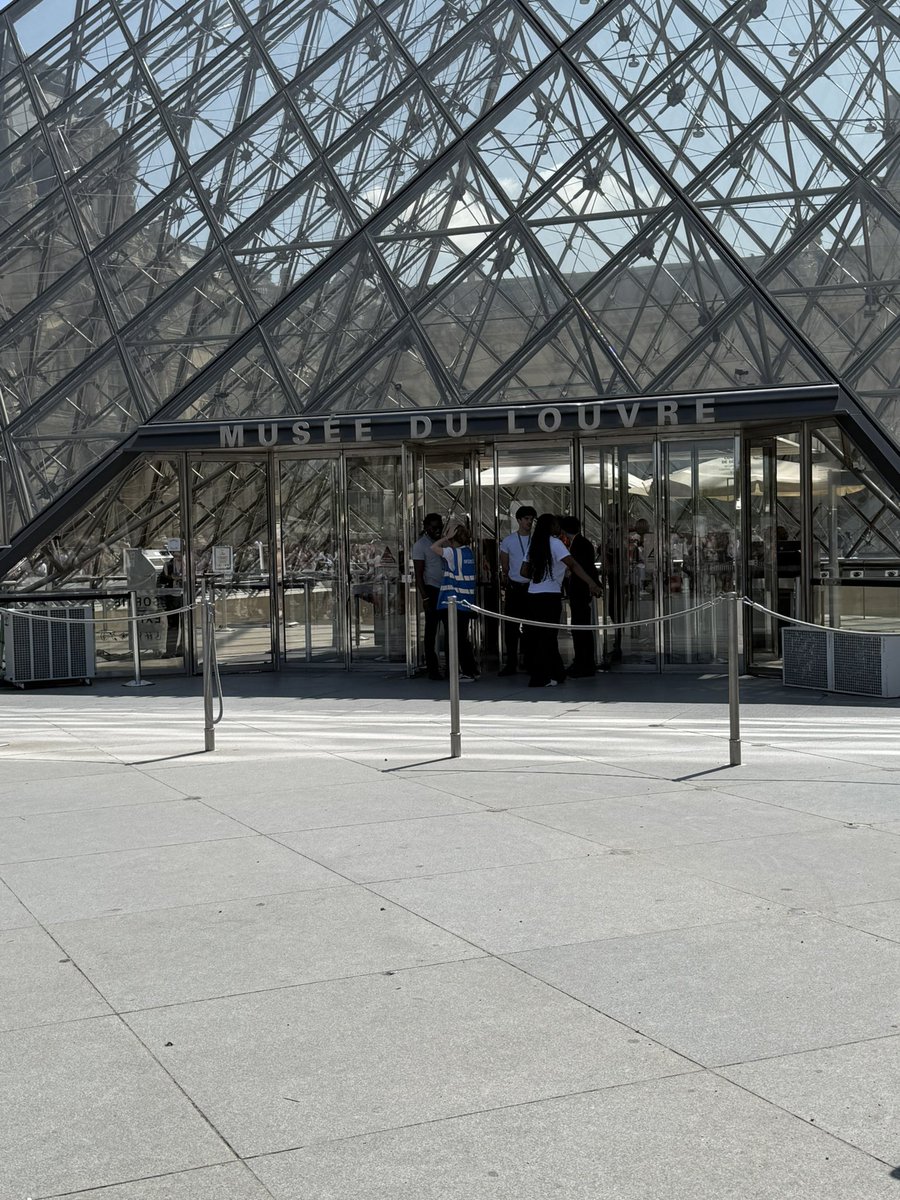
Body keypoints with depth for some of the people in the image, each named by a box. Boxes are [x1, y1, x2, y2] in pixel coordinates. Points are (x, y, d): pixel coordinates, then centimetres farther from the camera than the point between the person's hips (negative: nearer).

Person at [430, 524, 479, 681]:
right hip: (467, 600, 8)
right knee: (463, 637, 16)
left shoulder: (453, 553, -13)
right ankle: (472, 670, 20)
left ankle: (468, 673, -1)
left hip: (454, 602, -8)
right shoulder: (469, 552, 8)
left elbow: (434, 548, -4)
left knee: (459, 639, -2)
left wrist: (448, 537, -1)